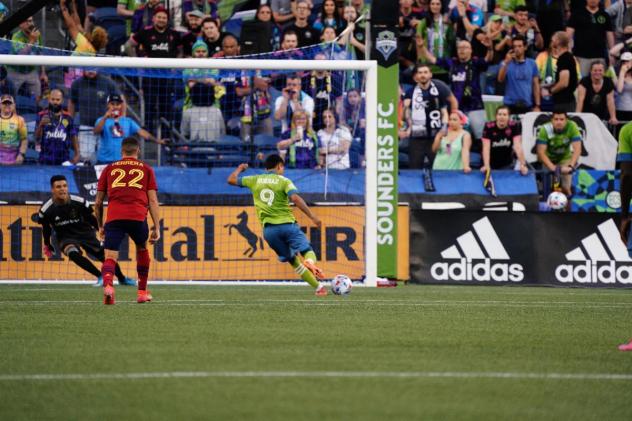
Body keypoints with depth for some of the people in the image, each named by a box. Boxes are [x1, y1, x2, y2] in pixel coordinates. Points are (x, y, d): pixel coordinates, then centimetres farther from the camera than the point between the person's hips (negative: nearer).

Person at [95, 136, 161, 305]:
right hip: (138, 216, 0)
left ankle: (107, 285, -33)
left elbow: (98, 202, 21)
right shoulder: (146, 169, 19)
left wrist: (100, 226, 32)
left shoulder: (109, 169, 22)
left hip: (114, 217, 0)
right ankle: (142, 292, 30)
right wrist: (157, 228, 10)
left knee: (110, 257, -3)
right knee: (142, 249, 27)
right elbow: (153, 200, 11)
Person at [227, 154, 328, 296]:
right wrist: (312, 216, -16)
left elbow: (231, 180, 23)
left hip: (269, 229, 3)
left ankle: (318, 287, 6)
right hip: (287, 224, -3)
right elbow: (296, 199, -16)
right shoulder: (283, 181, 1)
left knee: (293, 260, 13)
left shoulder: (255, 180, 12)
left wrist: (240, 168, 43)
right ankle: (310, 263, -43)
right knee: (307, 251, -4)